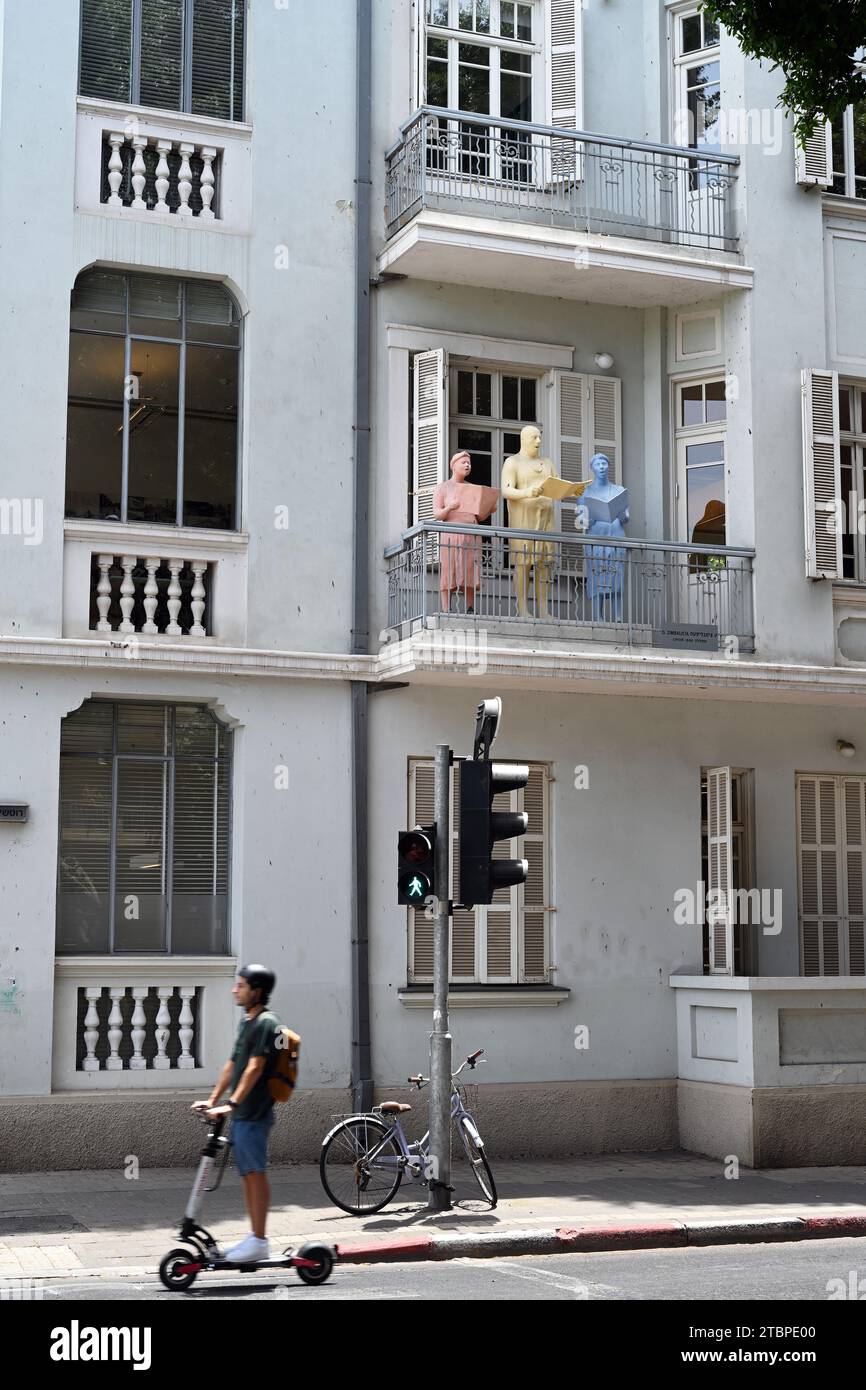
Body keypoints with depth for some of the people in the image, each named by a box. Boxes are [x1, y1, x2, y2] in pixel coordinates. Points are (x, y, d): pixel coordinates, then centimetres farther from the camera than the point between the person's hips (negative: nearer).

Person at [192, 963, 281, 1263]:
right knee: (247, 1174, 12)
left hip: (254, 1114, -9)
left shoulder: (266, 1023, -13)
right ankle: (254, 1237, 18)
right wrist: (213, 1099, 19)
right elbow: (233, 1064, 21)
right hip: (241, 1115, 9)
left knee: (256, 1173, -5)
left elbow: (254, 1068, -21)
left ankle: (260, 1241, -2)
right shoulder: (247, 1021, 17)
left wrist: (232, 1103, -27)